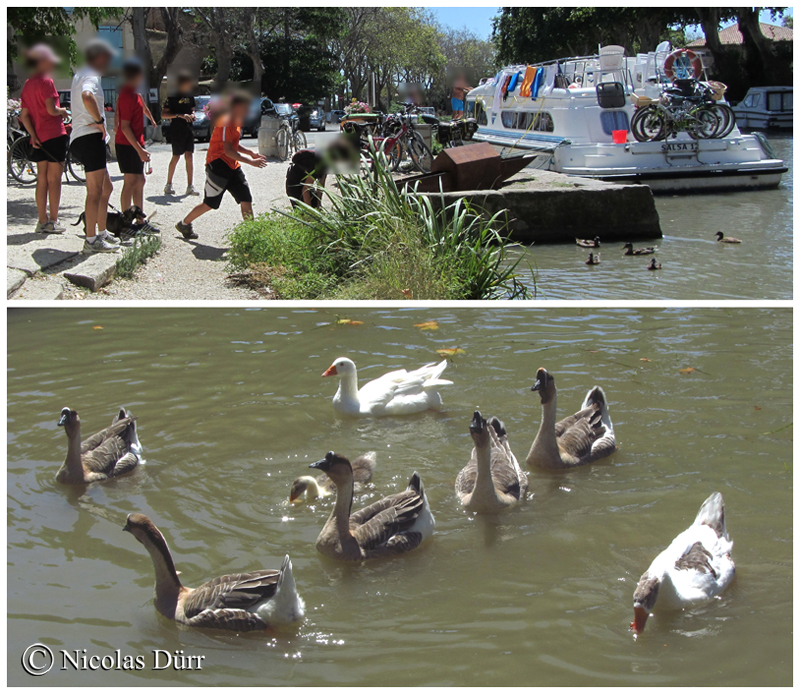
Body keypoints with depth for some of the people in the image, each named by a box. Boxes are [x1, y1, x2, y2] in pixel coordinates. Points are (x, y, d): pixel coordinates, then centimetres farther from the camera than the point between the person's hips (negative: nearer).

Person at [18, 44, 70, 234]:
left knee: (42, 179, 10)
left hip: (39, 138, 7)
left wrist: (33, 134, 3)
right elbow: (52, 110, -18)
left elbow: (24, 115, 9)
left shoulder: (27, 85, 13)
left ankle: (42, 220, 11)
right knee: (54, 179, -3)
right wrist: (64, 111, 1)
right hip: (54, 135, -7)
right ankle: (53, 222, -3)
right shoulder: (46, 82, -10)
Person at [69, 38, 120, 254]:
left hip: (82, 139, 11)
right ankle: (91, 240, -12)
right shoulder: (91, 76, -11)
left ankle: (102, 233, 27)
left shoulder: (80, 75, 22)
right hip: (89, 137, -11)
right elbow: (87, 96, -35)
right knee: (95, 191, -11)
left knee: (106, 188, 19)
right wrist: (100, 120, -22)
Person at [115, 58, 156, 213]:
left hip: (135, 144, 10)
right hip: (127, 144, -10)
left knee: (140, 181, 13)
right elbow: (125, 127, -23)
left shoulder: (135, 94, 12)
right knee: (131, 182, -9)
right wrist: (139, 149, -25)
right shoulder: (127, 96, -19)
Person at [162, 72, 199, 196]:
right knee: (176, 157, -2)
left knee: (189, 156, -2)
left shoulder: (190, 97, 12)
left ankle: (190, 186, 0)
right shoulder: (172, 97, -8)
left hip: (188, 130, 5)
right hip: (176, 131, -5)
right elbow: (163, 115, -11)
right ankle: (168, 185, 12)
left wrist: (192, 115, 3)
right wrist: (179, 115, -21)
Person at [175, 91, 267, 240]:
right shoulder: (226, 123, -18)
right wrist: (251, 161, -23)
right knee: (210, 204, 0)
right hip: (218, 165, -9)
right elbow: (228, 151, -23)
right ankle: (184, 224, 19)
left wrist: (251, 153, 10)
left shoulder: (236, 122, 12)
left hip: (232, 166, 9)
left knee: (246, 199, -1)